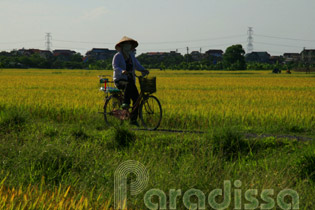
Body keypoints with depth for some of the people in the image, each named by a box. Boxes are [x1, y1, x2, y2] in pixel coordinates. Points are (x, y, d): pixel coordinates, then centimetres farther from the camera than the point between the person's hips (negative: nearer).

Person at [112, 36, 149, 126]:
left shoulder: (131, 56, 14)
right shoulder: (117, 56, -4)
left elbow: (137, 65, 5)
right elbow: (115, 67, -18)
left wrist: (143, 70, -16)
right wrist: (122, 71, -39)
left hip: (130, 80, 5)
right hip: (120, 80, -5)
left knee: (136, 98, -8)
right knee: (128, 84, -39)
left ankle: (133, 119, -4)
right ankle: (125, 103, -32)